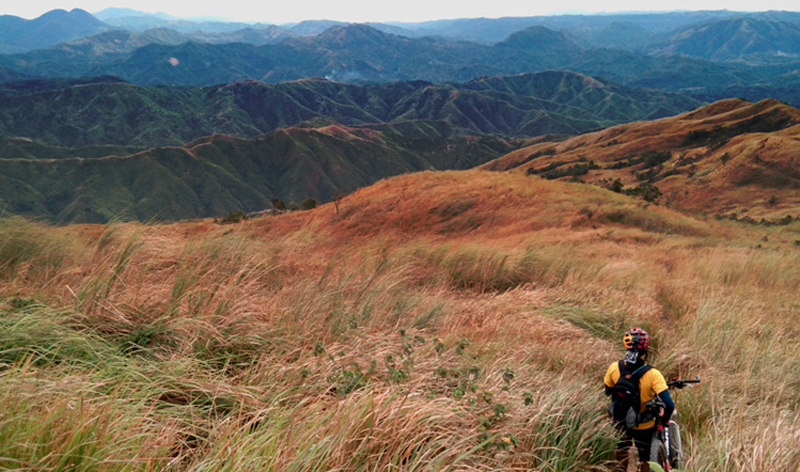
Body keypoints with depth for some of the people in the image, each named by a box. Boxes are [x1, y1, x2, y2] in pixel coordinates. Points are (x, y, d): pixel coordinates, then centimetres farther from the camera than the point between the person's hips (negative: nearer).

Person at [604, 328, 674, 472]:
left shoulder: (614, 368, -20)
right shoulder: (652, 375, -29)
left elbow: (608, 392, -2)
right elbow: (669, 404, -31)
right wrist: (665, 420, -11)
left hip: (621, 422, 3)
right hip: (644, 427, -3)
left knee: (622, 447, 33)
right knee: (645, 459, 23)